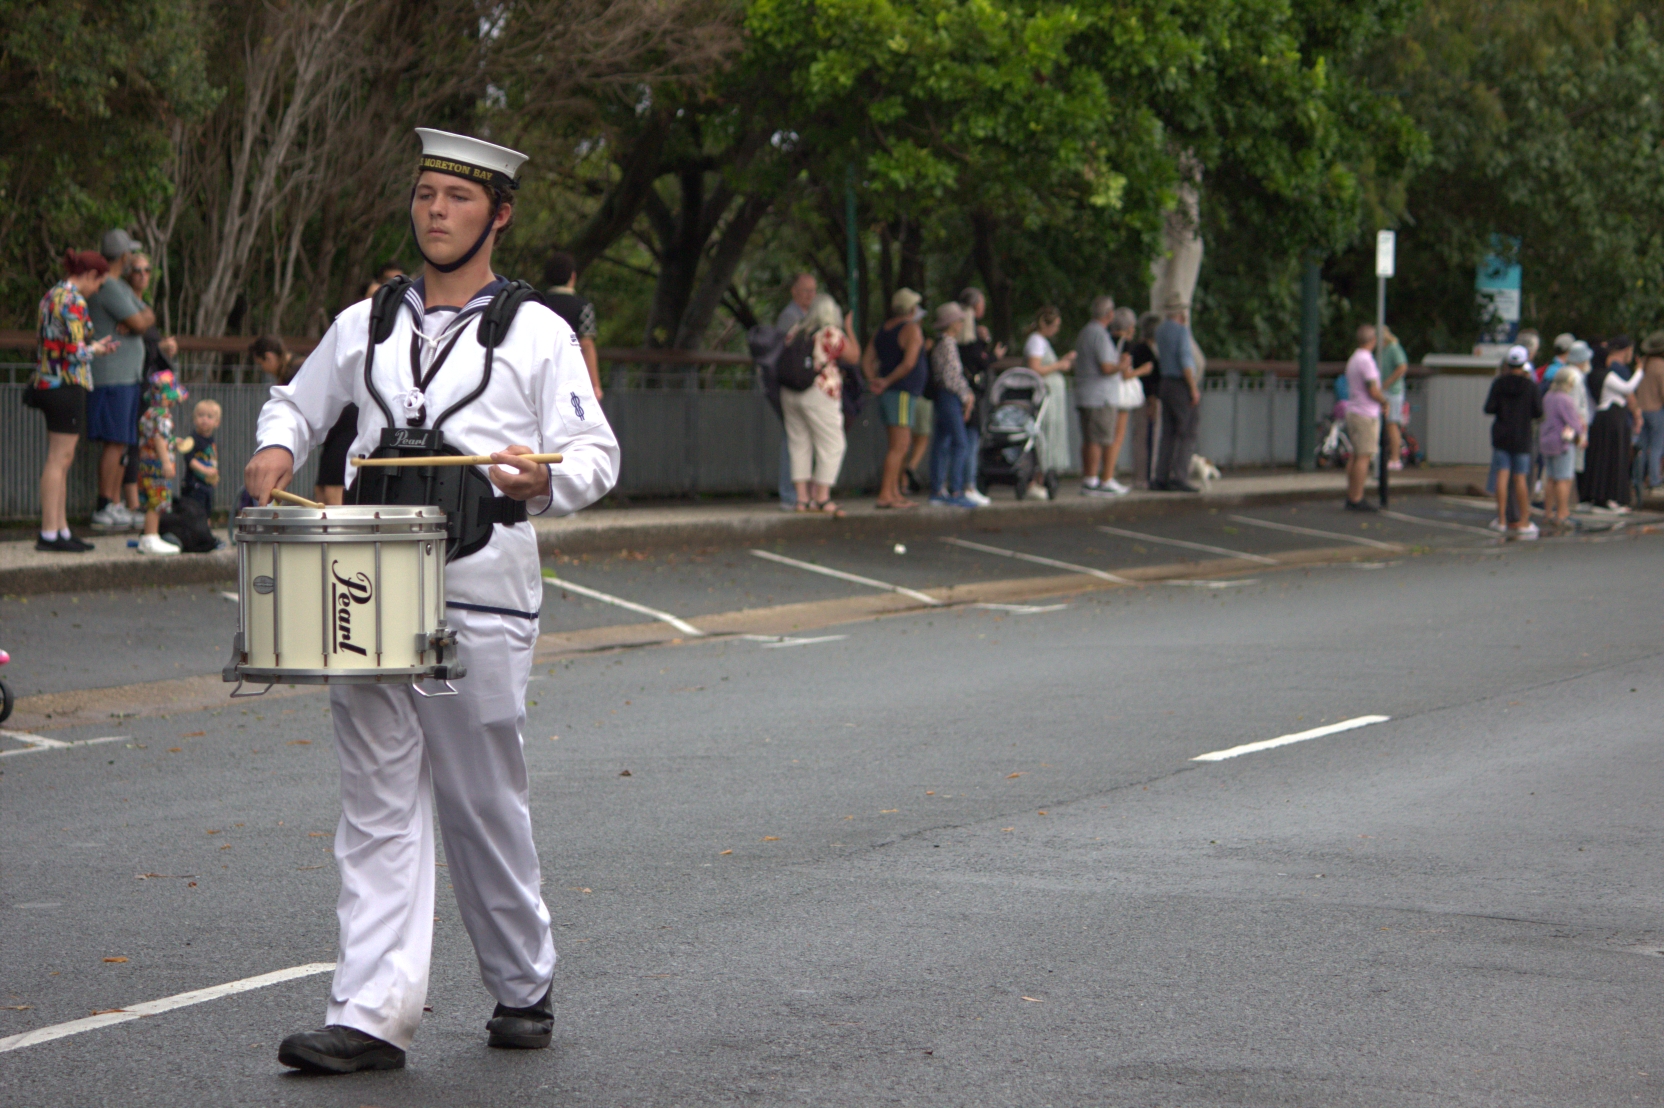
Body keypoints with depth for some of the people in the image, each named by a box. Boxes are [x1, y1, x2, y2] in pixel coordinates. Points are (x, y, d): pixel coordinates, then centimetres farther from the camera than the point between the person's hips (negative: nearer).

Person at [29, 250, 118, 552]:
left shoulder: (52, 295, 15)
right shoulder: (73, 300, -14)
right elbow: (76, 351, -20)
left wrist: (94, 346, 17)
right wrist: (97, 349, 0)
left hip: (47, 380, 10)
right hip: (66, 384, -10)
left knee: (61, 459, 13)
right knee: (59, 458, -7)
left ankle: (61, 528, 16)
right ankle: (49, 534, -7)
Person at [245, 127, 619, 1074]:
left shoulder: (538, 334, 4)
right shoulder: (365, 326, 15)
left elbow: (597, 453, 0)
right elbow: (299, 401, 29)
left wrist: (544, 478, -22)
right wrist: (277, 447, 7)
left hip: (480, 595, -3)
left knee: (483, 804, 4)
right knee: (379, 807, -1)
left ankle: (524, 988, 23)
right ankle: (373, 1017, -4)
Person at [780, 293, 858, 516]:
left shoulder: (795, 332, 10)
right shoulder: (831, 333, -6)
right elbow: (854, 357, 2)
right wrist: (850, 329, 13)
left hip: (789, 394, 6)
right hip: (819, 395, -6)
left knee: (799, 446, 10)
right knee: (832, 446, 1)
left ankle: (802, 498, 7)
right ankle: (822, 498, -5)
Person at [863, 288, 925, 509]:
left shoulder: (883, 329, 16)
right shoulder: (911, 329, -10)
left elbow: (867, 360, 12)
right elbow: (908, 363, -21)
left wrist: (873, 380, -2)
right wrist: (887, 382, -11)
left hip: (888, 393, 9)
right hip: (902, 393, -9)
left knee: (900, 445, 15)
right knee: (899, 445, -10)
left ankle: (894, 492, 14)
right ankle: (885, 495, -15)